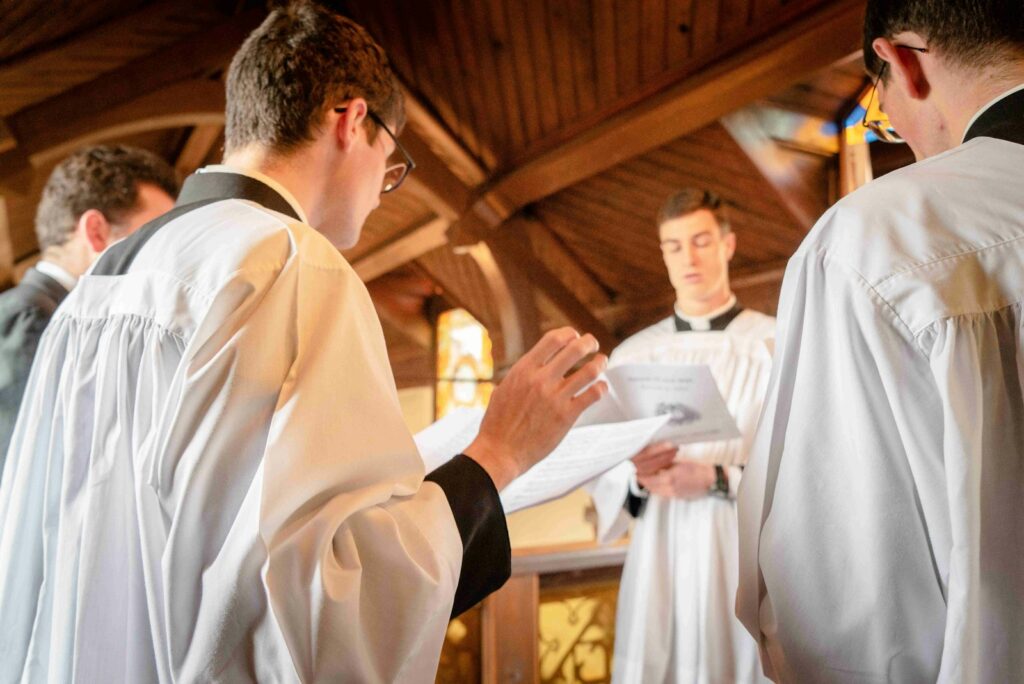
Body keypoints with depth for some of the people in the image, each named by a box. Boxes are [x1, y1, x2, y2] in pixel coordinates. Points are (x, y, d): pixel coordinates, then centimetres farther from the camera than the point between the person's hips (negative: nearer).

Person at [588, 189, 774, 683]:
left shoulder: (778, 345, -2)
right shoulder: (631, 356, 7)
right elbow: (601, 469, 6)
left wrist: (718, 478, -19)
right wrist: (637, 476, -15)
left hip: (748, 558, -2)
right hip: (659, 560, 3)